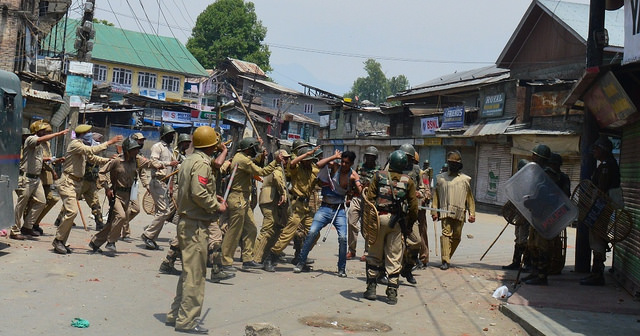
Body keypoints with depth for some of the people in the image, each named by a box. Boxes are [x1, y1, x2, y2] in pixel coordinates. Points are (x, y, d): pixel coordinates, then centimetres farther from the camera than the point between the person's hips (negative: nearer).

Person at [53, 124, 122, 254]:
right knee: (72, 211, -19)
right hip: (68, 182, -10)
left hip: (77, 183, 10)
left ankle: (61, 243, 11)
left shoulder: (82, 146, 18)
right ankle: (58, 240, -9)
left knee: (70, 212, 7)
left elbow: (92, 158, 22)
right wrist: (109, 142, -25)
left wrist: (109, 160, 9)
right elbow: (91, 150, -27)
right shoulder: (75, 144, -12)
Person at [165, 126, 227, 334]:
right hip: (196, 225, -10)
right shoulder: (202, 163, -15)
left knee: (188, 272, 18)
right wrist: (217, 206, -11)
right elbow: (199, 193, -24)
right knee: (195, 273, -4)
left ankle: (175, 315, 25)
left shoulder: (190, 160, 14)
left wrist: (213, 198, 14)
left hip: (186, 222, 10)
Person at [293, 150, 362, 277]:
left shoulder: (353, 175, -2)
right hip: (325, 208, 0)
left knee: (343, 237, -14)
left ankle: (342, 268, 4)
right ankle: (301, 262, -1)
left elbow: (361, 192, -12)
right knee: (312, 232, -14)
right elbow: (319, 164, -17)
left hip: (339, 210, 0)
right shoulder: (335, 167, -1)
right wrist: (334, 157, -13)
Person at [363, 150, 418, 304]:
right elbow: (413, 206, 4)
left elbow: (369, 198, -2)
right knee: (394, 258, 6)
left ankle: (371, 288, 12)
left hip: (380, 217, 0)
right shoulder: (408, 181, 5)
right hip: (397, 221, 0)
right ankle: (392, 292, 6)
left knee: (374, 255, 11)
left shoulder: (379, 176, 3)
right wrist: (409, 222, 15)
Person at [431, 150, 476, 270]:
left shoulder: (465, 179, 11)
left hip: (460, 213, 2)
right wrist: (434, 211, 3)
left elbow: (470, 197, 13)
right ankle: (445, 261, -16)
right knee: (446, 233, -13)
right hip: (445, 211, -2)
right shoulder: (441, 178, 10)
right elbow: (436, 195, 10)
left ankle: (447, 257, 22)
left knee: (456, 237, 5)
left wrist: (472, 213, 7)